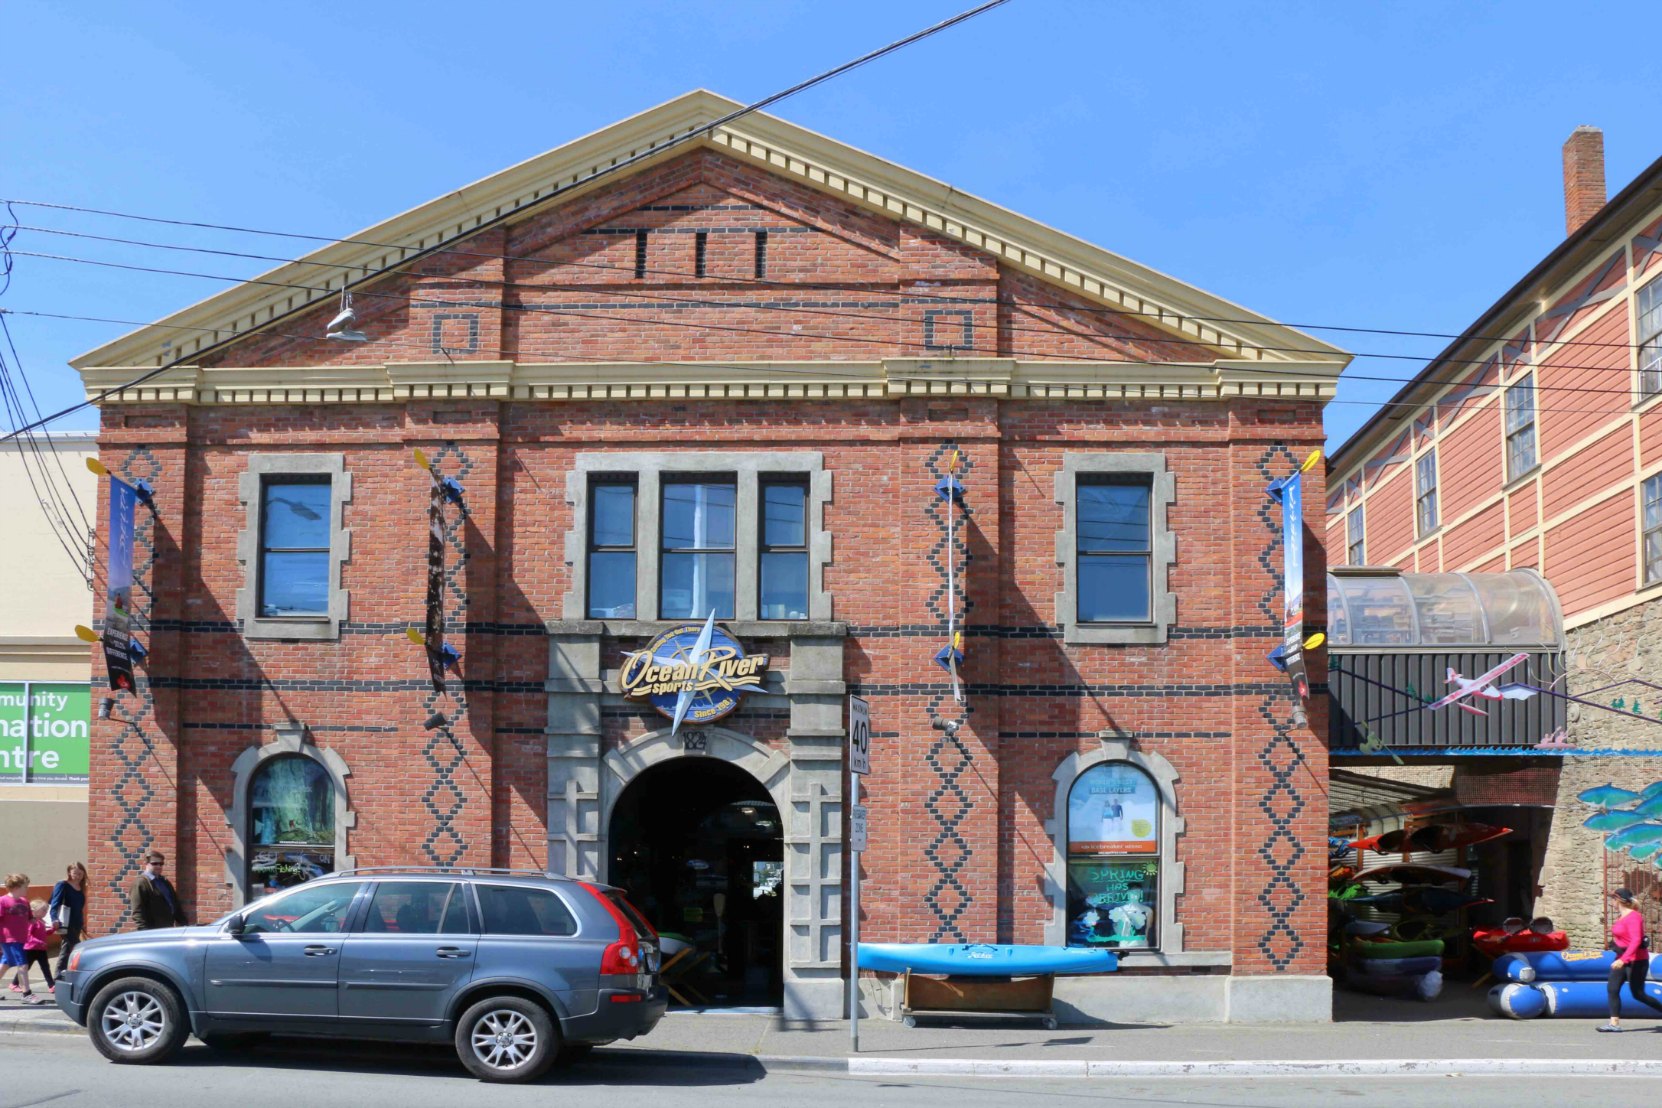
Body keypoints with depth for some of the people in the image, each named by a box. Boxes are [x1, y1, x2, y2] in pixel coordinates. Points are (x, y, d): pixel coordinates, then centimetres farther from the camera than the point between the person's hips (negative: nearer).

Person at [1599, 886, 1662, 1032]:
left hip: (1636, 960, -9)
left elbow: (1636, 941, -28)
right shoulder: (1620, 916, 9)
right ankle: (1614, 1023, -5)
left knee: (1638, 994, -1)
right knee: (1613, 989, -3)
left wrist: (1623, 960, -37)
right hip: (1622, 959, 9)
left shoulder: (1633, 917, -20)